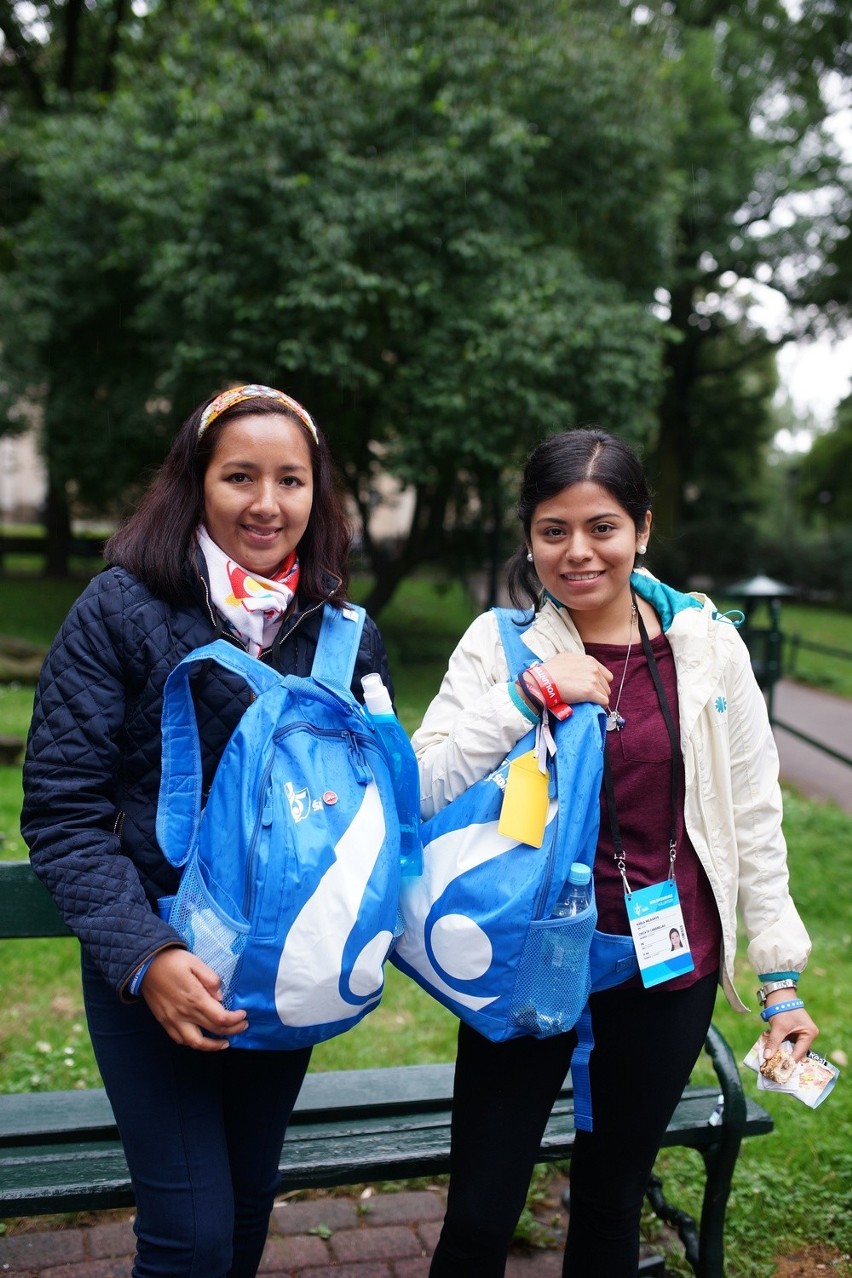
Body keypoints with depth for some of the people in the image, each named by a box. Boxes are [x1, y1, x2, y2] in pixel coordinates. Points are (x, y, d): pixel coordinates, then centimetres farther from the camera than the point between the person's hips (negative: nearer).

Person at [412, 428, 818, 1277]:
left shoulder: (708, 646, -3)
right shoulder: (499, 644, -6)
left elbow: (753, 818, 3)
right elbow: (418, 793, -14)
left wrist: (781, 978, 4)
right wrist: (527, 697, -23)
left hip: (667, 972, 1)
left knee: (611, 1204, 18)